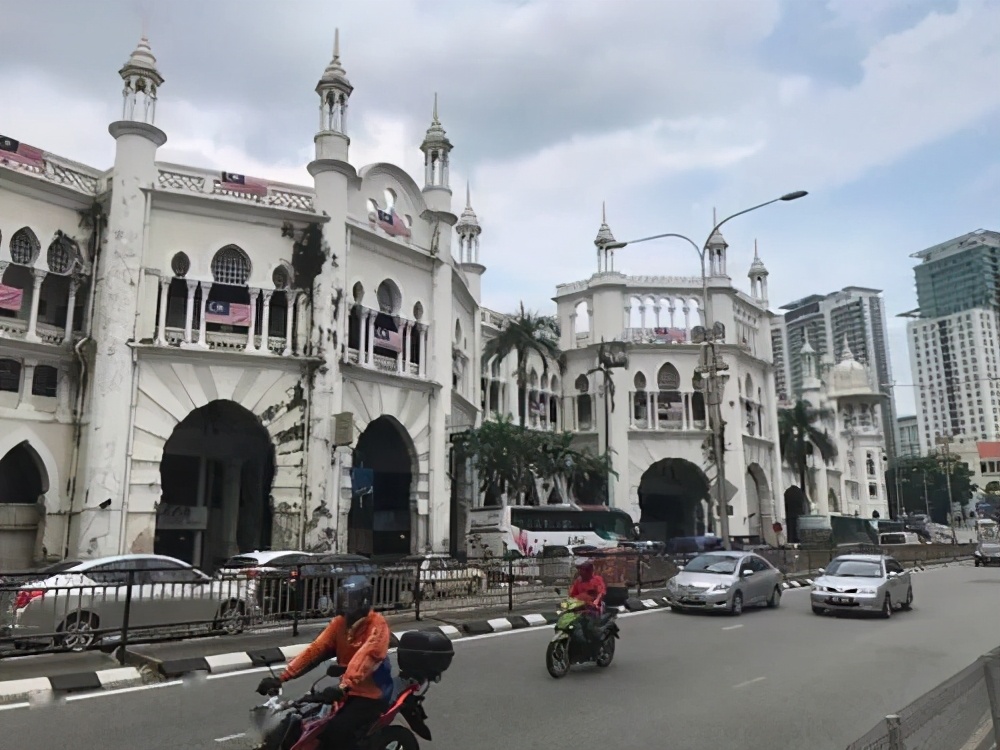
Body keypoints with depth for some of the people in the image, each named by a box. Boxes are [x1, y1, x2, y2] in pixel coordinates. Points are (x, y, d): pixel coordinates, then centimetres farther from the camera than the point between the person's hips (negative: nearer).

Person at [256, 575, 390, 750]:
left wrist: (344, 687, -45)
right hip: (347, 692, 7)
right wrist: (282, 677, -11)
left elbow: (366, 656, -31)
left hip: (370, 694, -7)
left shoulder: (377, 624, -16)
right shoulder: (340, 622, 6)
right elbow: (316, 649, -2)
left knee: (336, 731, -25)